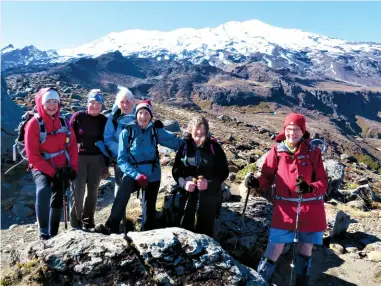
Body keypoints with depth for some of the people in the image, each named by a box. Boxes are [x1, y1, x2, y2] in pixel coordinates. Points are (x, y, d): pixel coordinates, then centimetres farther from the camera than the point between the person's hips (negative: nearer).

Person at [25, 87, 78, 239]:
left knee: (58, 200, 12)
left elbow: (73, 147, 4)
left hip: (62, 169, 5)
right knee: (43, 191, -32)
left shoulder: (64, 123, 0)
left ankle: (53, 233, 28)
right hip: (42, 168, -5)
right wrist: (53, 172, -19)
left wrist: (73, 168, -8)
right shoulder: (34, 124, -14)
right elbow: (33, 156, -15)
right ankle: (44, 232, -20)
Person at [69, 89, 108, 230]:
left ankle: (88, 221, 23)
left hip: (97, 159, 3)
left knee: (93, 191, 8)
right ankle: (76, 221, 11)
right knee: (78, 191, -4)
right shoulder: (78, 117, -3)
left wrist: (106, 165, 8)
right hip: (78, 158, -2)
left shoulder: (104, 121, 4)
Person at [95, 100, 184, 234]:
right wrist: (137, 175, -20)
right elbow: (121, 160, -8)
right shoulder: (127, 132, -4)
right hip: (133, 174, -2)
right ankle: (111, 227, -23)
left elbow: (176, 142, 0)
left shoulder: (156, 131, 0)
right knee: (122, 195, -32)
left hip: (152, 175, 2)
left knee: (149, 208, 12)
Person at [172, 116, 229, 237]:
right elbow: (176, 169, 5)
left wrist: (209, 183, -18)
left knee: (205, 228, 8)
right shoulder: (185, 146, -1)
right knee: (185, 225, 9)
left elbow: (224, 172, -3)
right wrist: (183, 183, -13)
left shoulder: (214, 147, -6)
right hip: (188, 194, 2)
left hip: (209, 195, -1)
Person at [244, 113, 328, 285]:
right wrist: (256, 182, -22)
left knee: (305, 252, 18)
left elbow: (323, 182, -4)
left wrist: (309, 188, -24)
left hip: (310, 210, 2)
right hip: (284, 209, -1)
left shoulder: (313, 152, -2)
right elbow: (267, 176, -1)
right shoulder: (277, 150, -3)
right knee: (273, 253, -3)